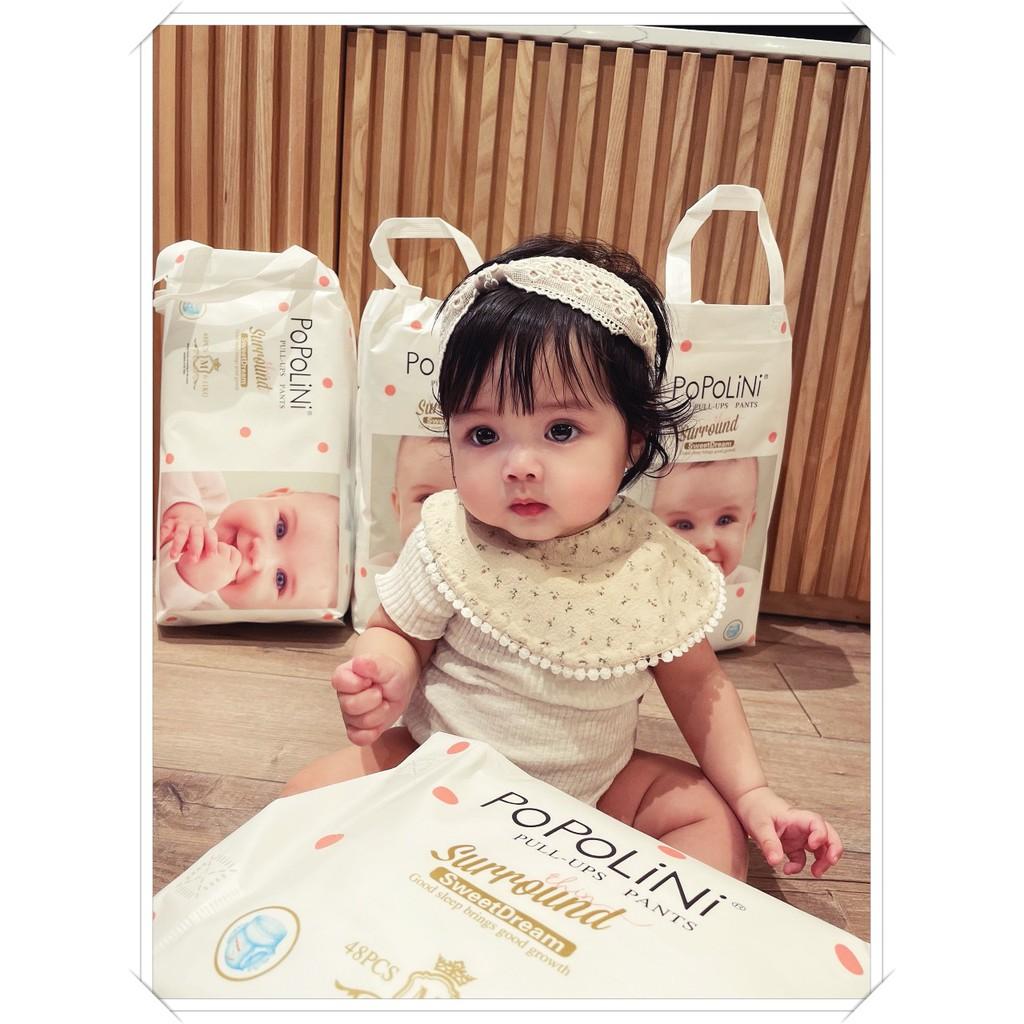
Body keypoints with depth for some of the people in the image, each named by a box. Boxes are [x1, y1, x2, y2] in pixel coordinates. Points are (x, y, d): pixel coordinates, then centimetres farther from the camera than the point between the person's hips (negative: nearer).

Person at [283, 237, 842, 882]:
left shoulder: (655, 563, -15)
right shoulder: (448, 543, -20)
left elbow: (696, 684, -1)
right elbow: (397, 633, -5)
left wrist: (754, 795, -6)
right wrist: (384, 682, -28)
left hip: (590, 790, 2)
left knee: (715, 819, -8)